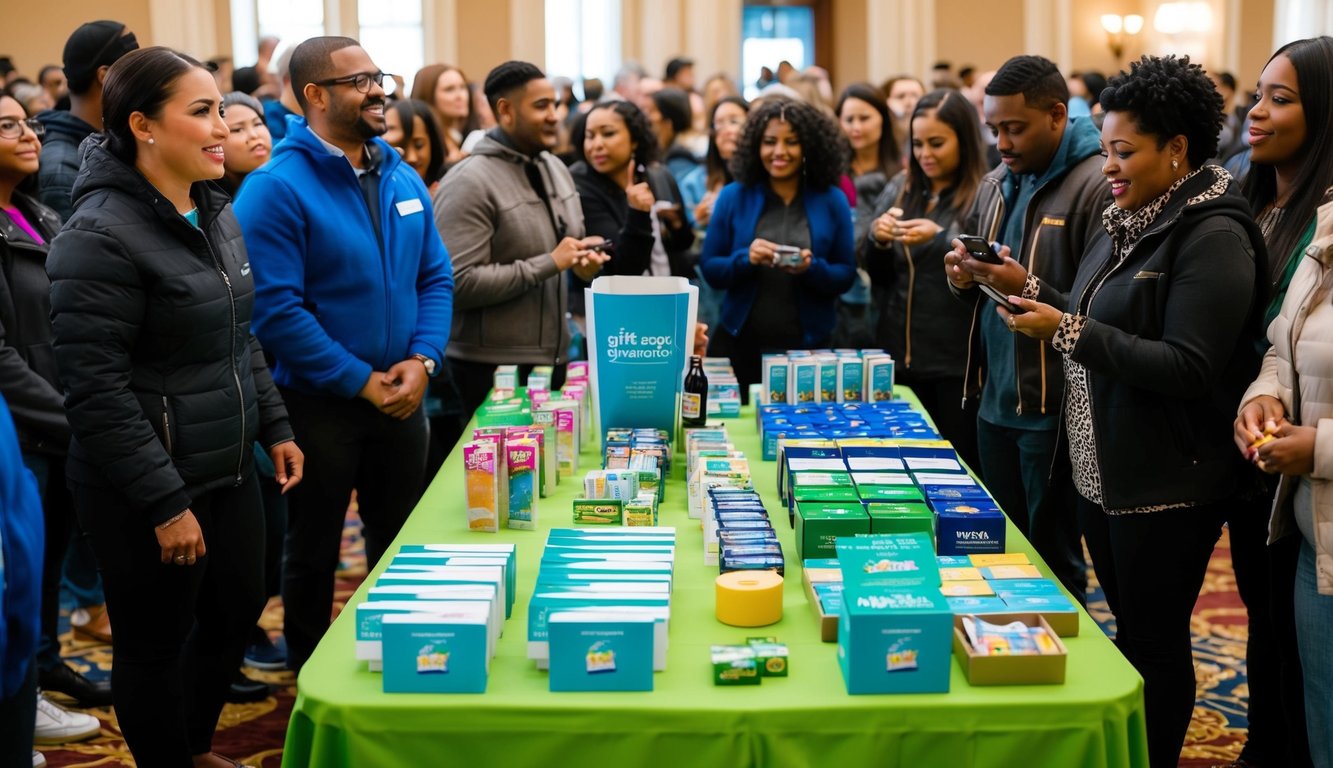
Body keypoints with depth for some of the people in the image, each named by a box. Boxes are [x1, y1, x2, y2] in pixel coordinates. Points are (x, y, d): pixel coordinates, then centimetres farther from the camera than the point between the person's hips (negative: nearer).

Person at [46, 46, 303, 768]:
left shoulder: (215, 213, 7)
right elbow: (96, 390, -22)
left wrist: (273, 426, 13)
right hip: (144, 491, -8)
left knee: (237, 613, 21)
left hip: (228, 470, 9)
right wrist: (165, 503, -22)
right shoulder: (101, 236, -19)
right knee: (155, 645, 9)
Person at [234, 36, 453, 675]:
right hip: (318, 403, -5)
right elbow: (275, 308, -20)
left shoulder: (403, 179, 5)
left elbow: (435, 278, 8)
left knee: (401, 542, 17)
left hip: (402, 398, 6)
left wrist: (421, 359, -9)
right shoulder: (277, 187, -15)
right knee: (314, 551, 11)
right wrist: (361, 382, -18)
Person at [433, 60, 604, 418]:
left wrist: (585, 261, -2)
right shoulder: (469, 183, -15)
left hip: (553, 359, 8)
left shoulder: (555, 168, 10)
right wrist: (550, 263, -20)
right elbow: (458, 283, -23)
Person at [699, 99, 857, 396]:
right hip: (740, 344, 0)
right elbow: (709, 269, 1)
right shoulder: (733, 196, 0)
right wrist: (746, 259, -18)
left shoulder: (832, 200, 1)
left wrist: (812, 268, -18)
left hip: (808, 346, 0)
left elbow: (846, 275, 2)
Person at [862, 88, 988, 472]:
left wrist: (940, 237, -27)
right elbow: (876, 273, 14)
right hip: (899, 353, 5)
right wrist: (877, 239, -7)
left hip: (958, 359, -5)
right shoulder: (900, 189, 10)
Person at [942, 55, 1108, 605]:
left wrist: (1028, 289, -26)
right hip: (994, 401, 8)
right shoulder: (996, 183, 11)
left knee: (1054, 560, 7)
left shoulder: (1097, 188, -14)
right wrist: (964, 276, 0)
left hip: (1051, 411, -7)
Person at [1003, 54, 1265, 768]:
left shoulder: (1213, 238, -17)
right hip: (1104, 468, 8)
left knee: (1155, 639, 4)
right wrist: (1036, 293, 1)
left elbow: (1190, 369, -23)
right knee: (1128, 625, 19)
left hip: (1166, 486, -8)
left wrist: (1068, 330, -24)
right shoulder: (1131, 221, 10)